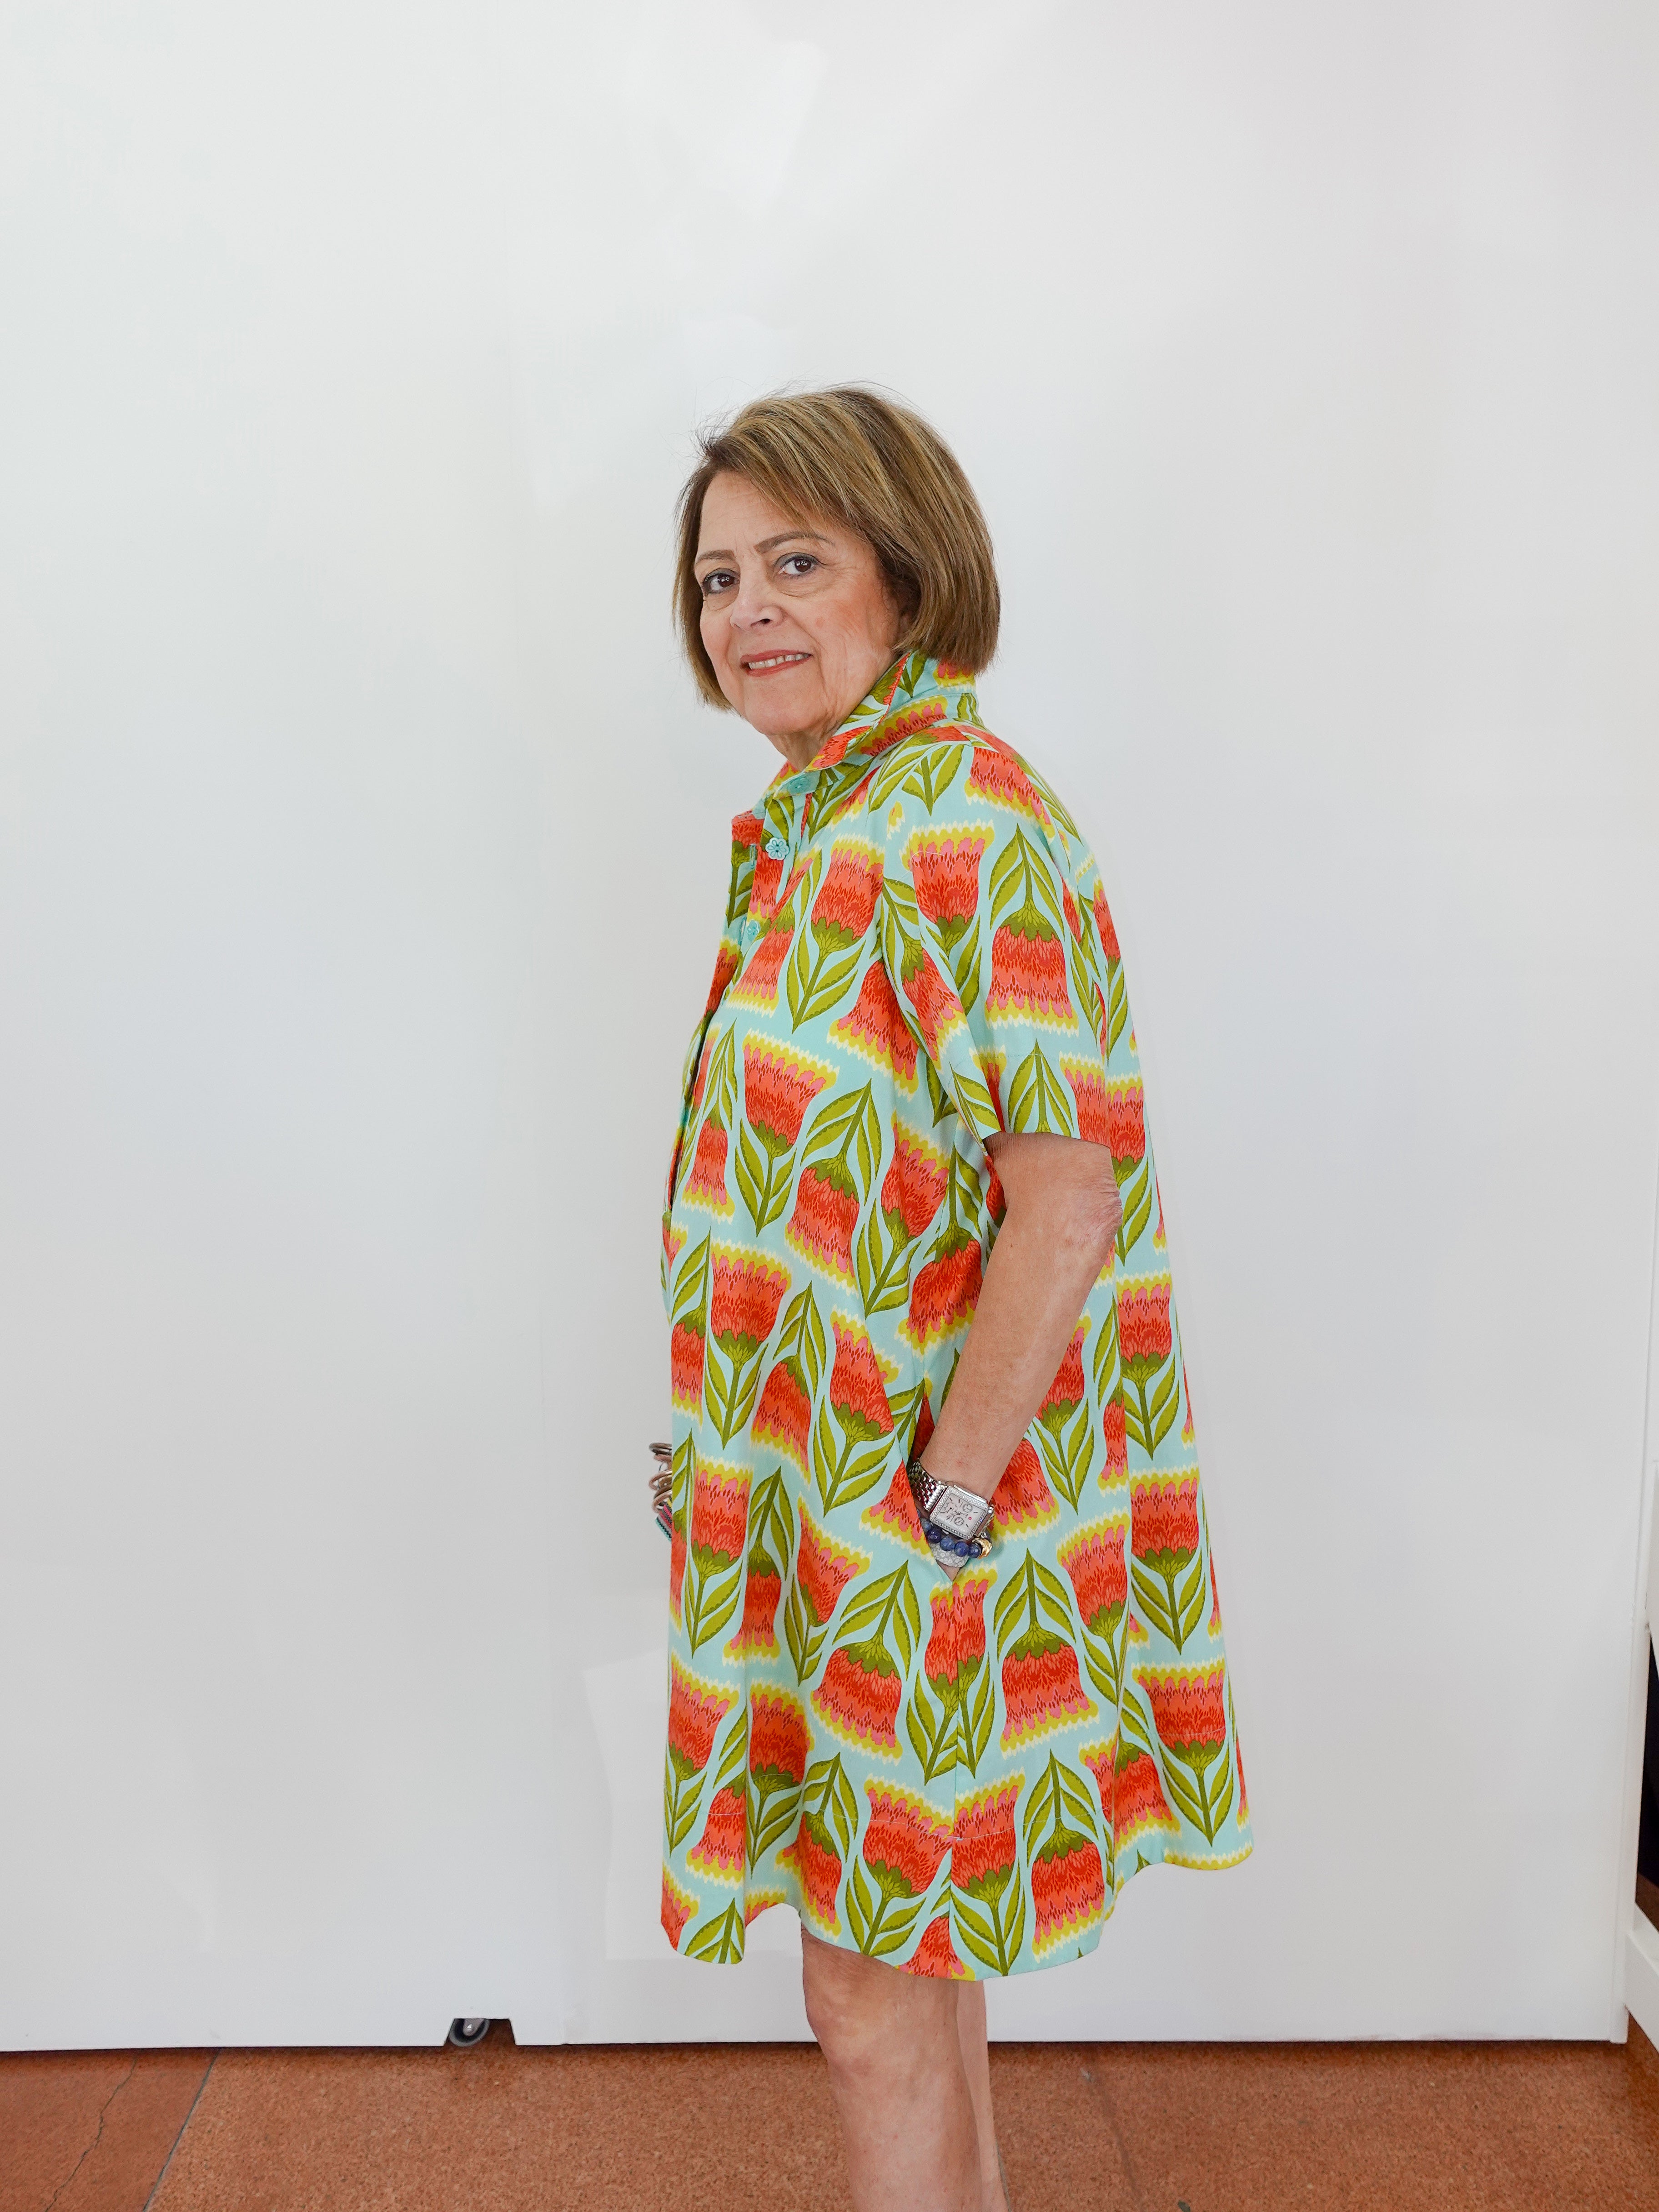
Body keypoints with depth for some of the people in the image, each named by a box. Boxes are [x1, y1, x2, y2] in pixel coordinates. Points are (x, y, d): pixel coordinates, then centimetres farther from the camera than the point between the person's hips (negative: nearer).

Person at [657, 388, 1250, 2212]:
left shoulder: (958, 825, -20)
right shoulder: (816, 818, 10)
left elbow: (1068, 1194, -26)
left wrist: (944, 1501, -20)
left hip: (919, 1521, -9)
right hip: (837, 1489, 9)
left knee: (874, 1988, 8)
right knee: (916, 1956, 24)